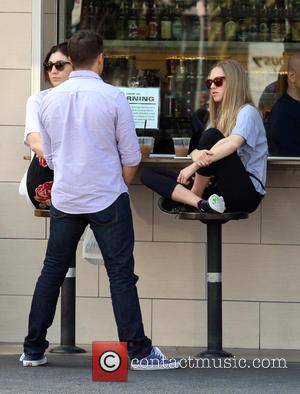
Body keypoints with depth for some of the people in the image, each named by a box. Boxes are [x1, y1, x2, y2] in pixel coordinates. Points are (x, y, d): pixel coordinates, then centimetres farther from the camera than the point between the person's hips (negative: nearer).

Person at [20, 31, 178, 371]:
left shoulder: (51, 100, 2)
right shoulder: (113, 98, -10)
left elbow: (49, 156, 12)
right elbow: (131, 158, -6)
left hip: (64, 200, 4)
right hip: (107, 200, -4)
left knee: (52, 272, 11)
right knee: (121, 274, -1)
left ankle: (33, 350, 14)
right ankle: (138, 351, -1)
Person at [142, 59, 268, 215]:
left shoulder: (247, 112, -5)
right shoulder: (219, 116, 20)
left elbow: (233, 144, -26)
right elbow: (197, 151, 6)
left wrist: (194, 166, -28)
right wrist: (197, 154, -20)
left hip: (245, 193, -8)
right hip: (219, 189, 8)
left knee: (211, 136, -29)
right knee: (148, 173, -3)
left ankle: (188, 198, -14)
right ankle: (201, 203, -27)